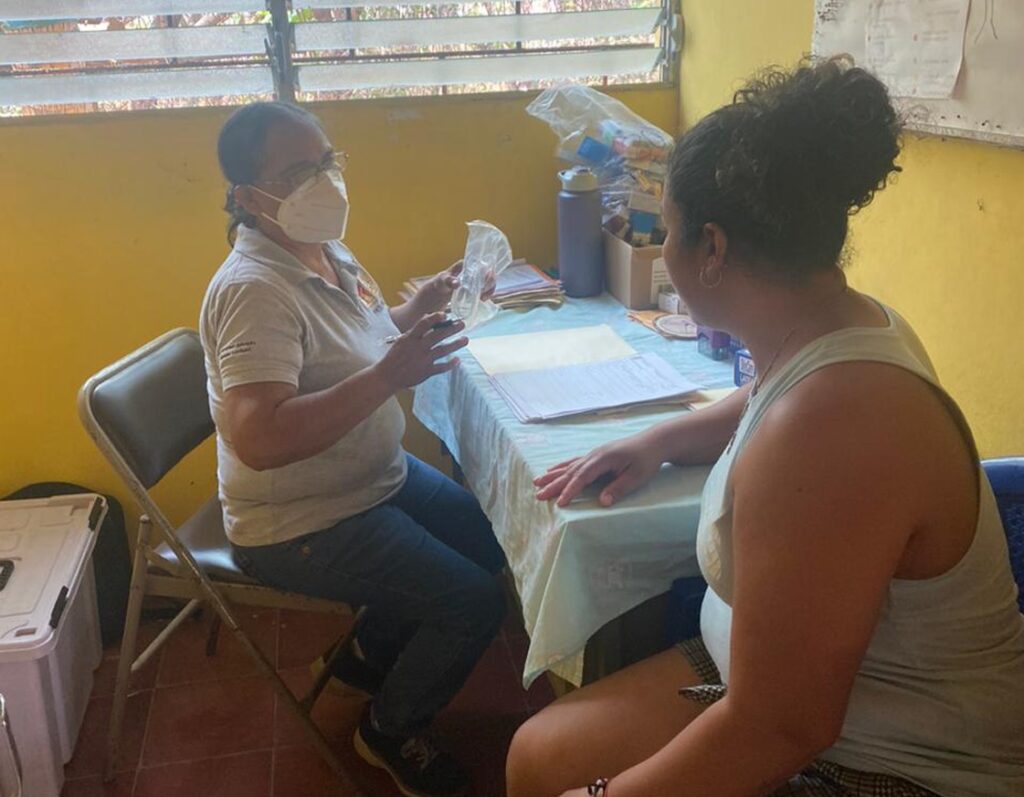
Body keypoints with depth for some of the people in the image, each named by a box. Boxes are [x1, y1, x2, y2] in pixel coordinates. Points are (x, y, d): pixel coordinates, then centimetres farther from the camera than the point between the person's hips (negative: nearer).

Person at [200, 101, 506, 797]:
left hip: (378, 474, 10)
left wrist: (420, 309, -1)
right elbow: (258, 440, -38)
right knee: (475, 603, -12)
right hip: (301, 524, -9)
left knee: (490, 538, 16)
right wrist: (390, 375, -39)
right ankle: (392, 732, 16)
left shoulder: (326, 250, 2)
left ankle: (370, 651, 33)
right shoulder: (254, 289, -28)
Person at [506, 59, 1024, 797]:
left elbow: (778, 729, -27)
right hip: (788, 680, 8)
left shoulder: (823, 427, -33)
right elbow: (763, 404, 23)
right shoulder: (849, 323, -3)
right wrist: (656, 442, 6)